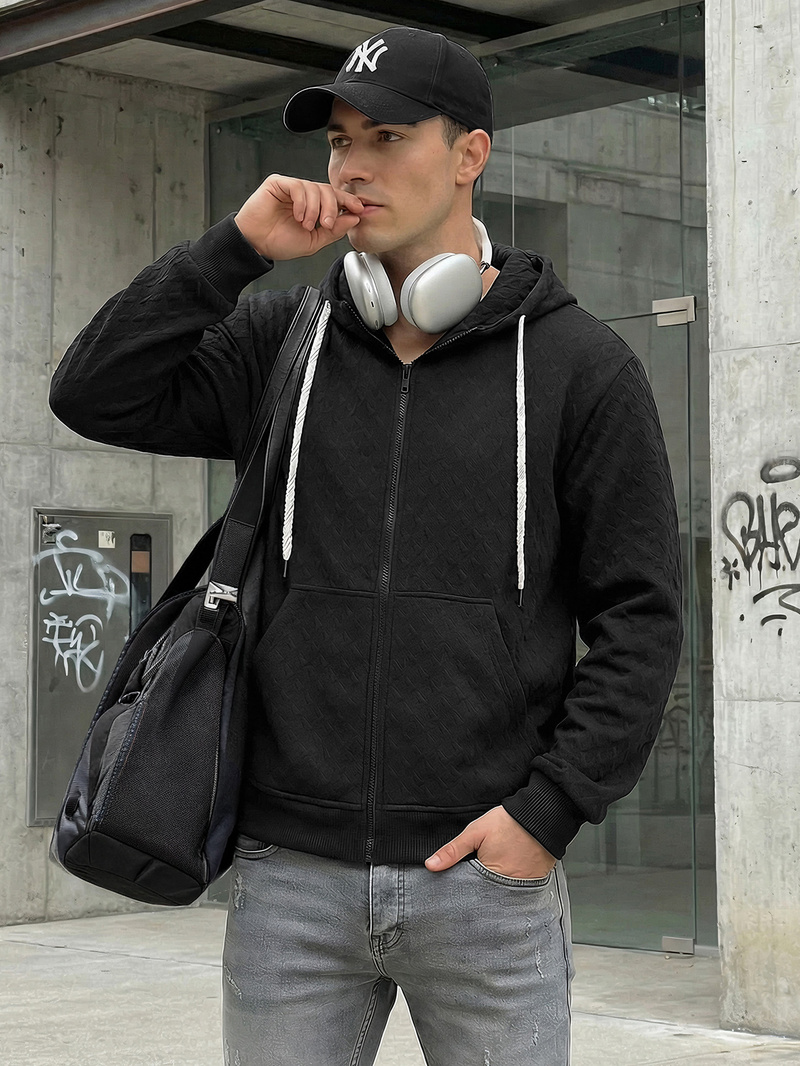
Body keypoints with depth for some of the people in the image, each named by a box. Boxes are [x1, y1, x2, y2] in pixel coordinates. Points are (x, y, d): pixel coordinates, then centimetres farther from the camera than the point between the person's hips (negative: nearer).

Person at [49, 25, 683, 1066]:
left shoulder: (579, 365, 1)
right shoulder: (283, 344, 10)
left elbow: (639, 618, 0)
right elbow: (96, 394, 0)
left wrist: (549, 809, -9)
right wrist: (239, 246, -5)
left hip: (488, 875, -2)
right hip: (290, 875, 2)